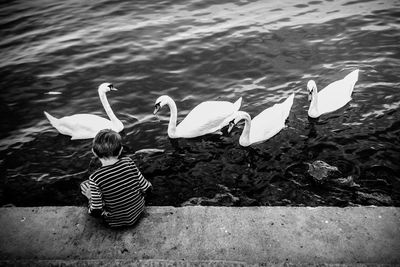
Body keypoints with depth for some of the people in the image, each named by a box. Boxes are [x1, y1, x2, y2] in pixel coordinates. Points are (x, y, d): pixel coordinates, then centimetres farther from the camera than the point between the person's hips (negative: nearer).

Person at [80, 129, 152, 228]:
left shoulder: (95, 178, -26)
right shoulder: (128, 162, -19)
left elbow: (96, 211, -20)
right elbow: (146, 189, -10)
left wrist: (91, 198, 0)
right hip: (139, 210, 3)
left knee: (84, 185, 8)